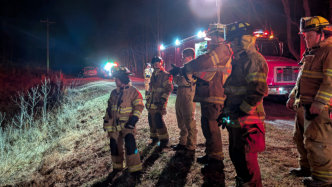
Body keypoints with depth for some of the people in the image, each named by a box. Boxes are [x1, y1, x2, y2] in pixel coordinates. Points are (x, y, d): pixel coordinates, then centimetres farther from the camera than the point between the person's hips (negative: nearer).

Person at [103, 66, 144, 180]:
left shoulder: (133, 91, -6)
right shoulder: (114, 93, 12)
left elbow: (139, 106, -10)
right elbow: (109, 108, 19)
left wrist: (133, 119, -18)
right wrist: (106, 121, 17)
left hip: (127, 124, -6)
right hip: (114, 125, 6)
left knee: (130, 144, -19)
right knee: (115, 145, 7)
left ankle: (135, 168, -8)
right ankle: (117, 166, 28)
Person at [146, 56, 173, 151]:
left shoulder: (165, 75, -6)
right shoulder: (154, 75, 18)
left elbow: (169, 88, -13)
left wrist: (163, 99, -21)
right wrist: (148, 99, 23)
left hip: (158, 103, -8)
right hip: (151, 103, 8)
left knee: (158, 121, -12)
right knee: (151, 121, 11)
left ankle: (164, 140, -1)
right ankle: (155, 137, 26)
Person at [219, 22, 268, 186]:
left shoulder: (253, 58, -13)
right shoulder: (239, 60, 18)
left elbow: (258, 90, -23)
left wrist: (242, 111, -22)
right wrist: (226, 111, 21)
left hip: (246, 121, -10)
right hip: (236, 120, 10)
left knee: (246, 159, -3)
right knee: (236, 155, 19)